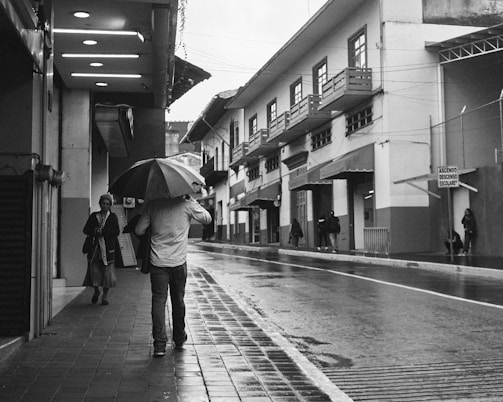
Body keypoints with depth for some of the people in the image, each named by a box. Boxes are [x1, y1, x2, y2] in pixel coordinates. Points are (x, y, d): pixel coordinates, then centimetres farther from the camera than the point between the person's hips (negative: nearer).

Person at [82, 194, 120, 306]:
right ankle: (96, 292, 28)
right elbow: (86, 230, 6)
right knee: (94, 271, 2)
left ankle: (105, 296, 12)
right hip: (94, 247, 2)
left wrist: (102, 232, -15)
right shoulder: (93, 216, 12)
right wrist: (94, 231, -14)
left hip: (108, 248, -2)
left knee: (107, 273, -3)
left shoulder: (113, 217, 6)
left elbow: (116, 231, -6)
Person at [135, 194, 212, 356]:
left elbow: (139, 230, 3)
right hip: (179, 262, 0)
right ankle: (179, 339, 28)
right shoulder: (186, 204, -6)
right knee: (178, 301, 14)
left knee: (158, 300, 0)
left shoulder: (152, 205, -2)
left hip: (157, 262, 0)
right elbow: (207, 219, 9)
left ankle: (159, 343, -9)